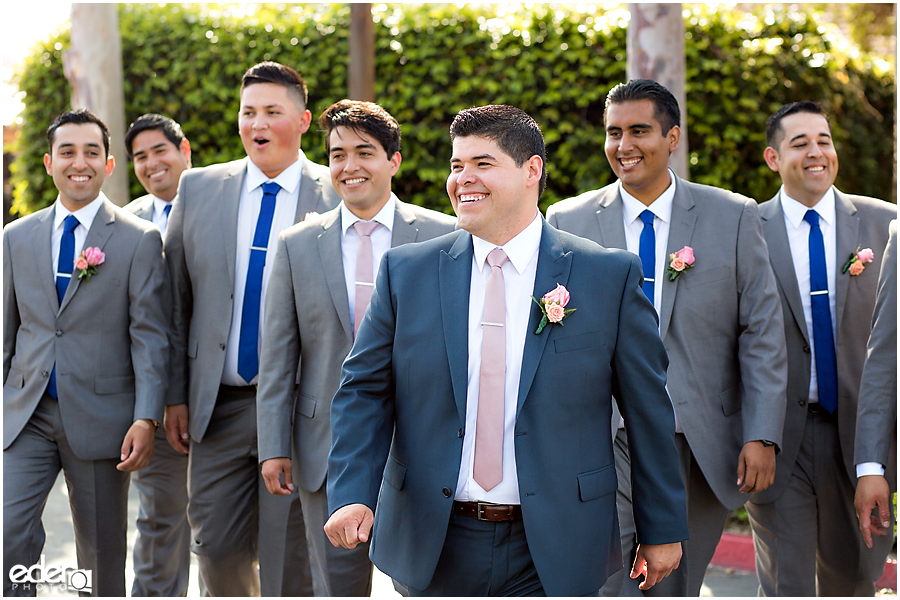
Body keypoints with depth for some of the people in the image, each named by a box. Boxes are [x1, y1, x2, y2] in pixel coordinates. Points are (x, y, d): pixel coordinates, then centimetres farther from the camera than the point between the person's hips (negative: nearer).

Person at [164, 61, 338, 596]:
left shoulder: (339, 198, -3)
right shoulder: (198, 189, 7)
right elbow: (177, 302, 9)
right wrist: (175, 394, 5)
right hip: (218, 405, 3)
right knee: (215, 544, 9)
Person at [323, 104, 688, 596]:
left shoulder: (610, 275, -2)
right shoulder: (406, 271, 3)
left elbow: (648, 409, 2)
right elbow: (364, 390, 4)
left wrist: (663, 529, 4)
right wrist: (351, 494, -11)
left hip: (551, 555, -2)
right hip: (435, 546, 2)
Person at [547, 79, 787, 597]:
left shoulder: (733, 217, 3)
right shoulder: (567, 222, 4)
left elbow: (763, 334, 2)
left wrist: (762, 436, -6)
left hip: (699, 447, 1)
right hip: (600, 443, -1)